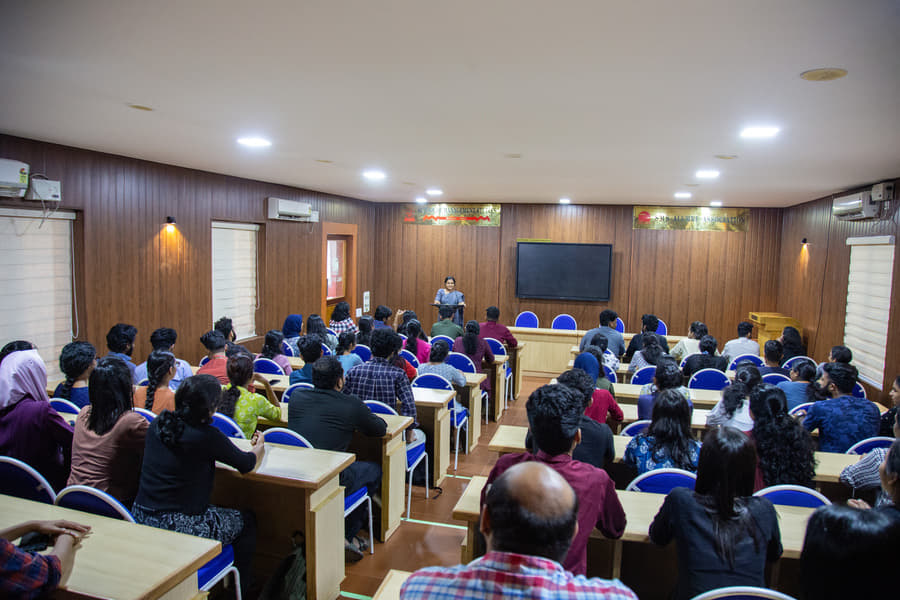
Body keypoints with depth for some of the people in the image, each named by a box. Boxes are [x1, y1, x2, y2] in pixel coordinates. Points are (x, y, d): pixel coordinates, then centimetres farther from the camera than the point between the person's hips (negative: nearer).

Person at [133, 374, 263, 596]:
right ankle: (239, 588, 29)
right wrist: (259, 447, 17)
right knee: (247, 521, 16)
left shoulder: (158, 424, 0)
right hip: (178, 528, -7)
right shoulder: (205, 435, -20)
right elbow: (247, 464, -5)